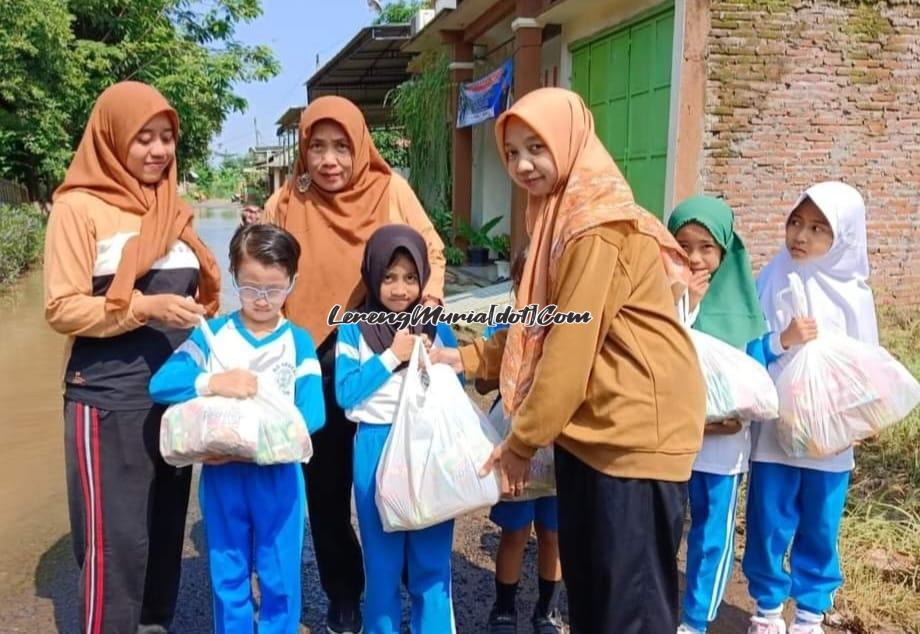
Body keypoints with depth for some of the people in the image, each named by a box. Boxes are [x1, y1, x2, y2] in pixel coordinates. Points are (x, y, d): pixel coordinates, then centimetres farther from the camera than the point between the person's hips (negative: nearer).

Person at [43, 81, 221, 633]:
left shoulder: (172, 208, 12)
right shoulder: (79, 207, -6)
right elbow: (61, 309, -11)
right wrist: (145, 307, -22)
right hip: (110, 399, -6)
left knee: (166, 525, 14)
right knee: (116, 536, -2)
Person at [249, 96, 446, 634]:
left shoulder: (391, 189, -4)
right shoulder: (286, 202, -2)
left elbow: (431, 251, 3)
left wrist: (428, 298, -11)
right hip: (316, 364, 1)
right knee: (326, 483, 12)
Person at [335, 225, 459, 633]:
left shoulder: (438, 329, 4)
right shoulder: (354, 330, -1)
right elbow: (345, 393, -9)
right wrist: (391, 356, -13)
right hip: (377, 450, -1)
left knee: (432, 560, 8)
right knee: (382, 561, 13)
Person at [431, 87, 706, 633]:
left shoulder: (599, 227, -20)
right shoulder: (562, 216, 11)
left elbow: (571, 346, -21)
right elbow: (536, 326, 16)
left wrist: (521, 443, -13)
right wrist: (469, 357, 5)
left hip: (637, 430, -9)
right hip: (592, 425, 9)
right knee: (584, 581, 20)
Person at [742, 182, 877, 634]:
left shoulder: (854, 295, -2)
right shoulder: (771, 281, -6)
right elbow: (745, 353, -5)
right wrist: (781, 341, -21)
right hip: (774, 429, -1)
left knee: (820, 529, 12)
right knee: (769, 525, 7)